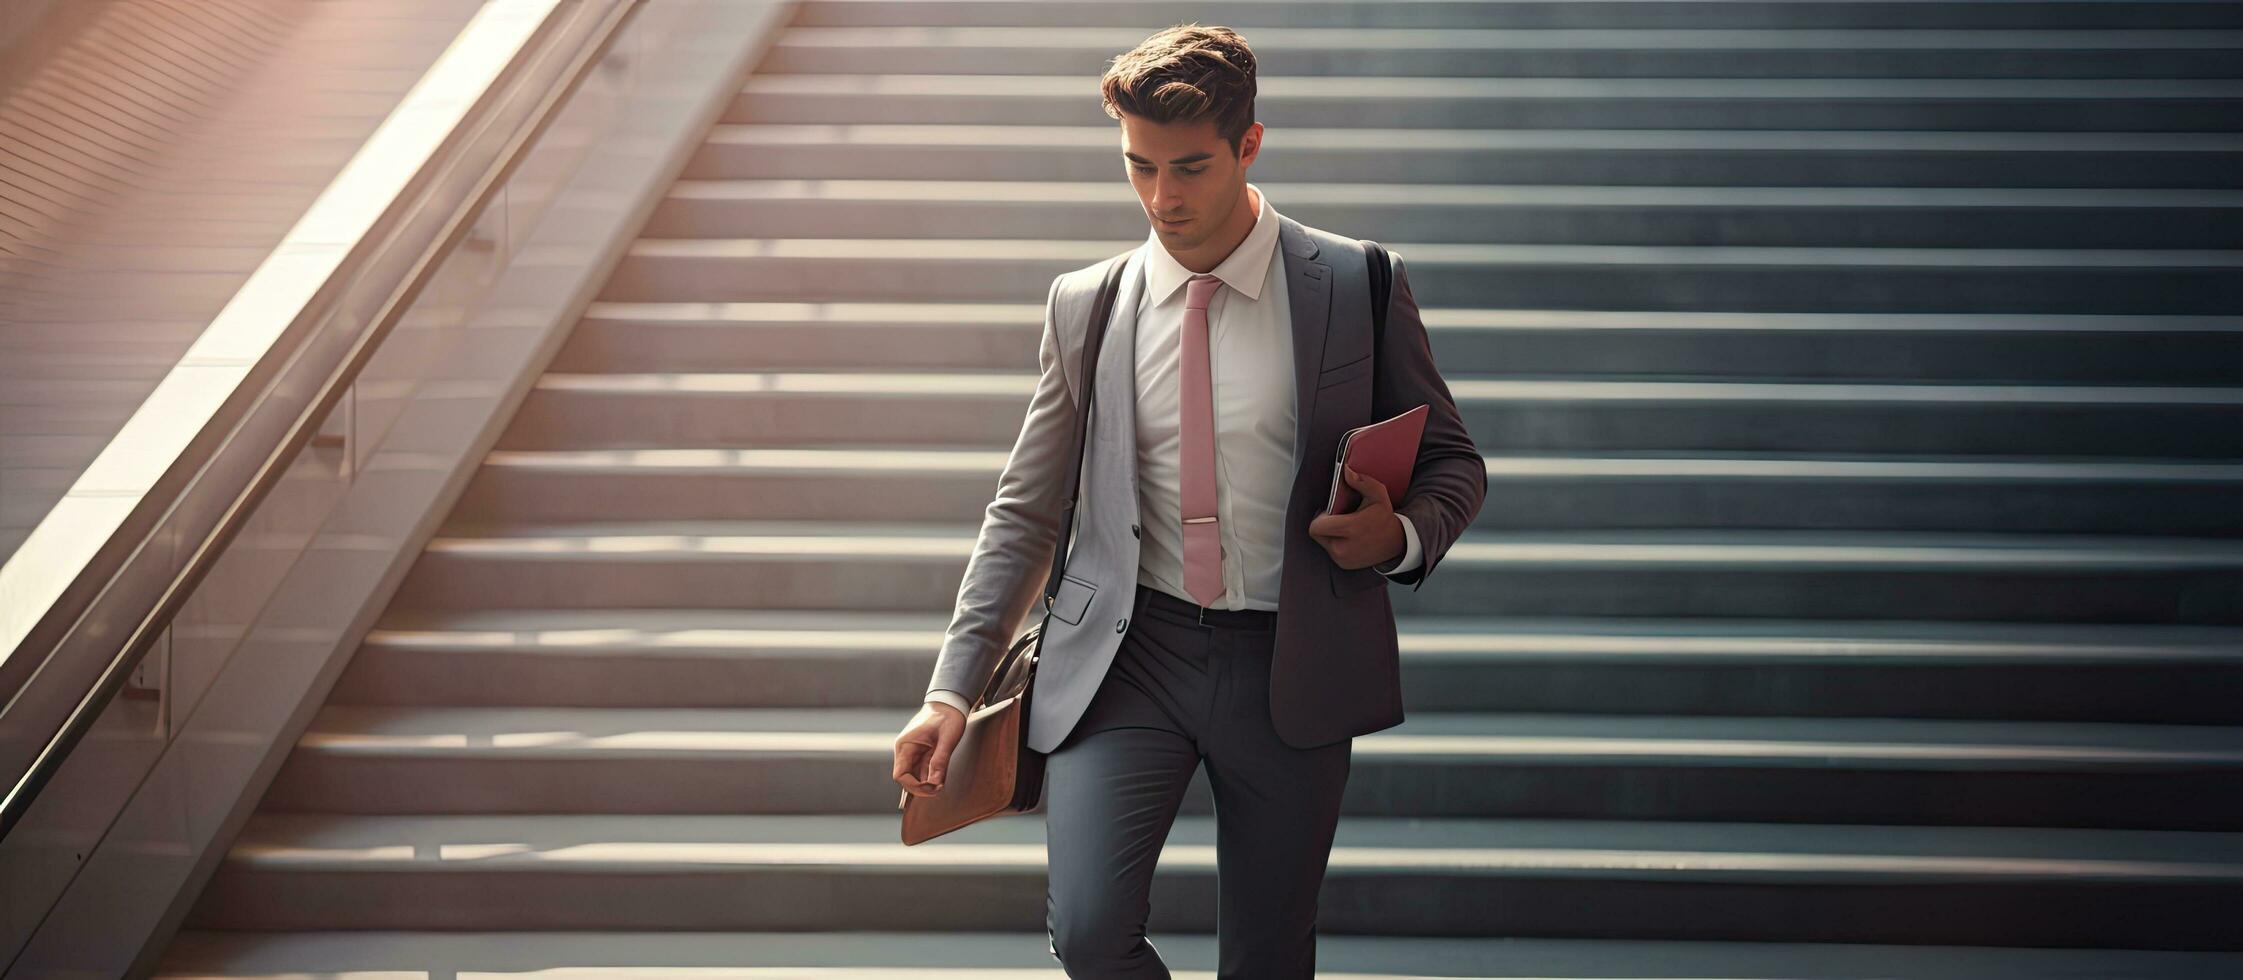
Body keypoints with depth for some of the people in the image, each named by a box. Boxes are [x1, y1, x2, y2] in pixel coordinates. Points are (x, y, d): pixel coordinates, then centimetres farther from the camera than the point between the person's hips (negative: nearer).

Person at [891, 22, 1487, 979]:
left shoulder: (1357, 288, 0)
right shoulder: (1086, 305, 6)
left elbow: (1452, 464, 9)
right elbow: (1025, 513, 11)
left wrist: (1402, 535, -14)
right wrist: (952, 691, 3)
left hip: (1289, 667, -1)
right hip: (1128, 652, 1)